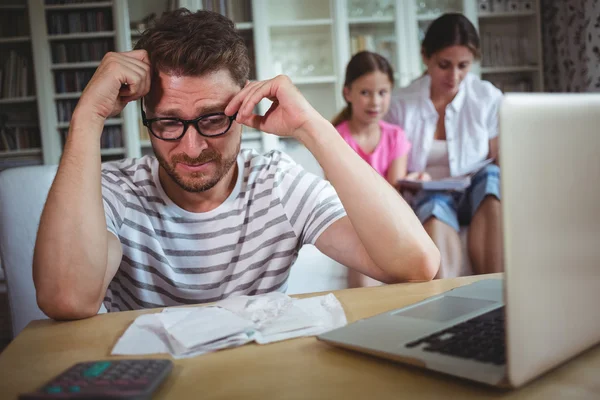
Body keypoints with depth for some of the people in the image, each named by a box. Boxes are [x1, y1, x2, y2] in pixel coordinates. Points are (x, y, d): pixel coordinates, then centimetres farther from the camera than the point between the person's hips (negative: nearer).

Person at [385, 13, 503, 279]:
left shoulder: (488, 98, 3)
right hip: (428, 199, -1)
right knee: (435, 207, -35)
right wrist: (405, 180, -17)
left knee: (491, 178, -32)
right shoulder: (401, 104, 1)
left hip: (478, 197, 1)